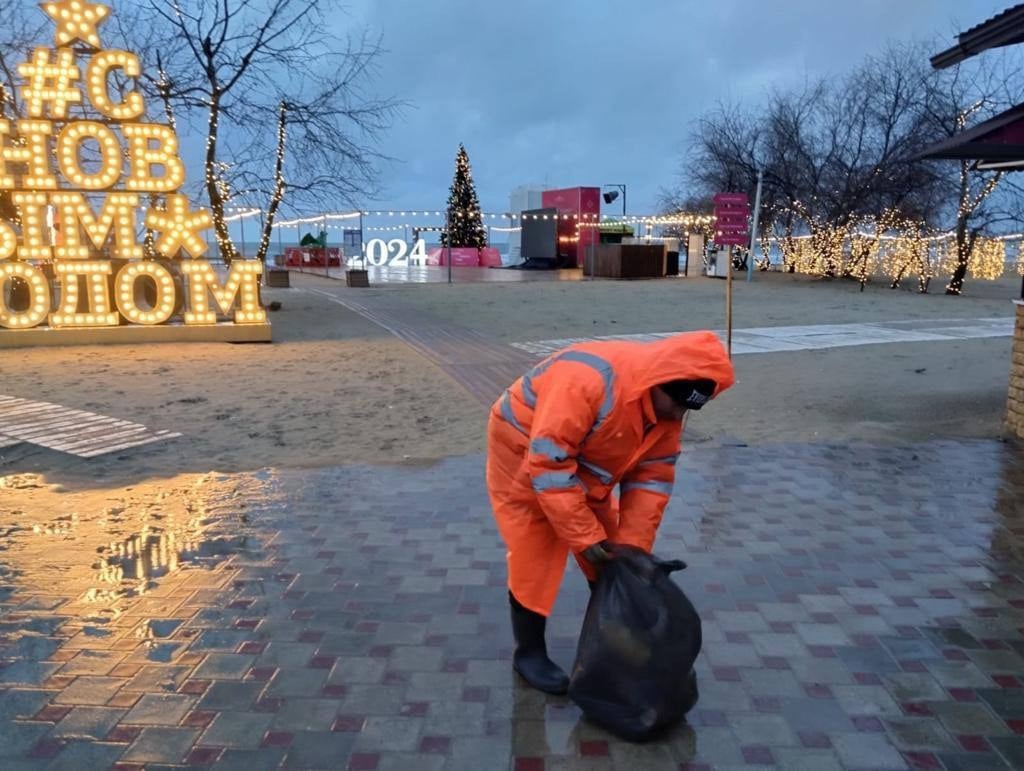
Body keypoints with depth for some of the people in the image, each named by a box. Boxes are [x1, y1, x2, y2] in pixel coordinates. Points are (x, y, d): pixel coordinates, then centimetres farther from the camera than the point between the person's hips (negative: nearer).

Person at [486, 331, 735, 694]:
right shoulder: (587, 381, -40)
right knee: (535, 559, -5)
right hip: (524, 454, -7)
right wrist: (584, 537, -32)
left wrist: (631, 548, -14)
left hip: (584, 466, 7)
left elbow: (652, 478, -9)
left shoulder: (666, 408, -13)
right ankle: (529, 652, 15)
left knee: (610, 560, 10)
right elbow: (548, 466, -37)